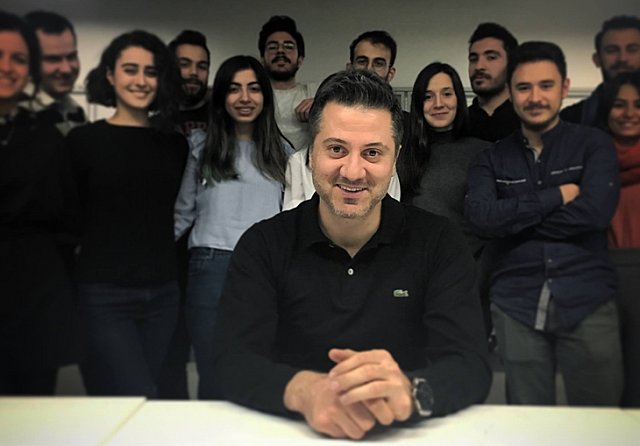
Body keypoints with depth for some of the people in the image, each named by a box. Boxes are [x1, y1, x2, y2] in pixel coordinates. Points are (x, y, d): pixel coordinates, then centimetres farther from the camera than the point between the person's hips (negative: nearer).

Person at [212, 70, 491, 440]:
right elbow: (235, 364, -12)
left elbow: (471, 367, -13)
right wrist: (303, 390, -33)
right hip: (291, 432, 1)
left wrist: (409, 392, -35)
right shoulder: (264, 245, -3)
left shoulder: (439, 243, -3)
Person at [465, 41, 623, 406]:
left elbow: (595, 211, -11)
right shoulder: (492, 159, 9)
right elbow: (480, 217, -9)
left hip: (587, 304, -1)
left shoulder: (593, 144, 6)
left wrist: (513, 219, -6)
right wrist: (558, 196, -10)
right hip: (517, 307, 1)